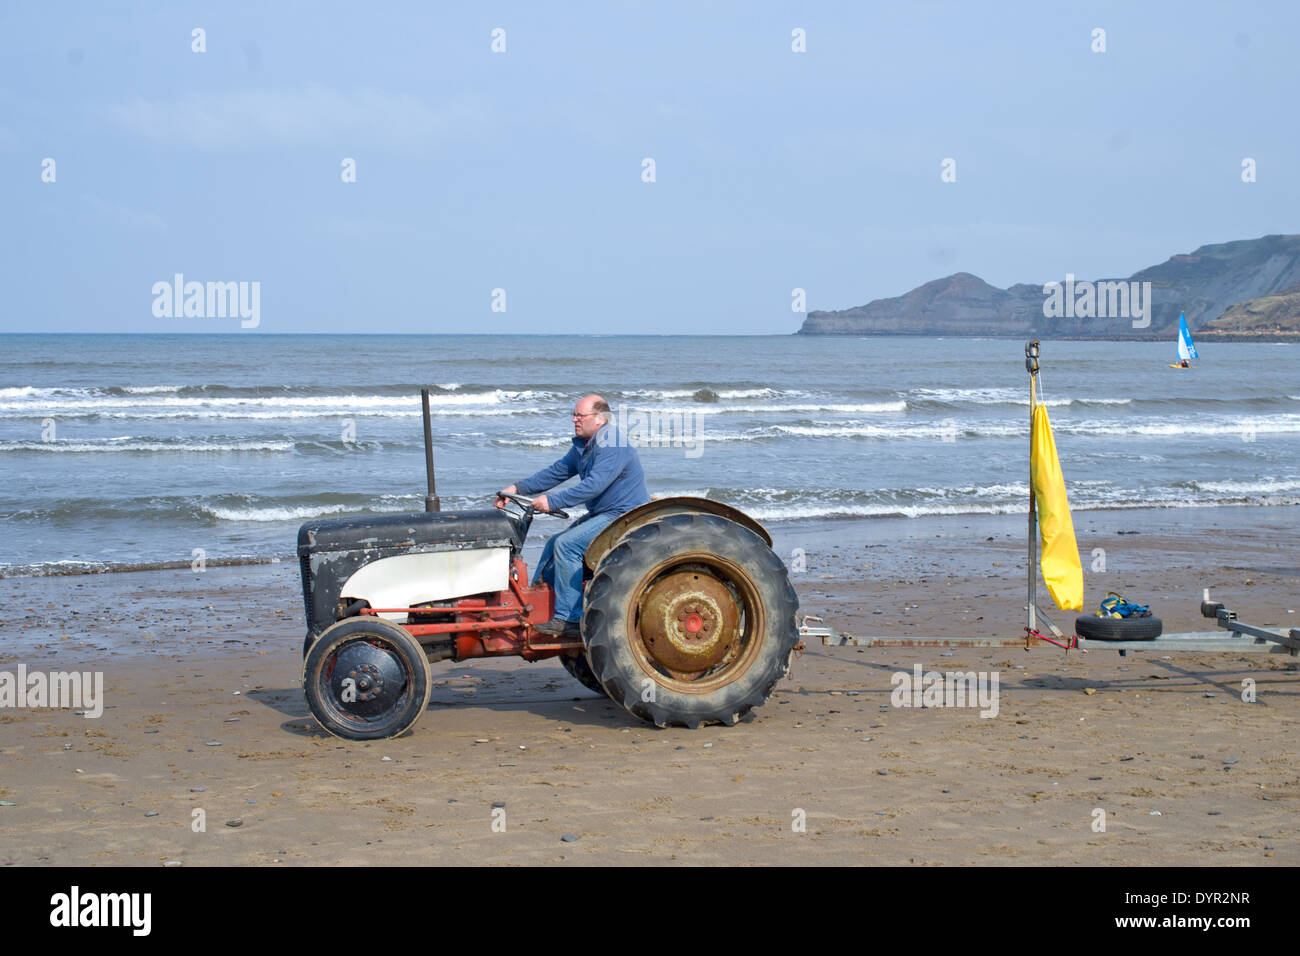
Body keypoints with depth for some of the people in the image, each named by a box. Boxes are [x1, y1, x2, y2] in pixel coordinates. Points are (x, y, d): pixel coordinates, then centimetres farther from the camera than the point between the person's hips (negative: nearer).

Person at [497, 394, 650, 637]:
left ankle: (570, 619, -19)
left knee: (567, 544, -21)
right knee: (555, 544, 12)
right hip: (601, 514, 11)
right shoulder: (582, 445, 12)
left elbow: (593, 486, -29)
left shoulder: (613, 446, -20)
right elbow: (558, 471, 16)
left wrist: (553, 502, -28)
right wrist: (518, 488, 7)